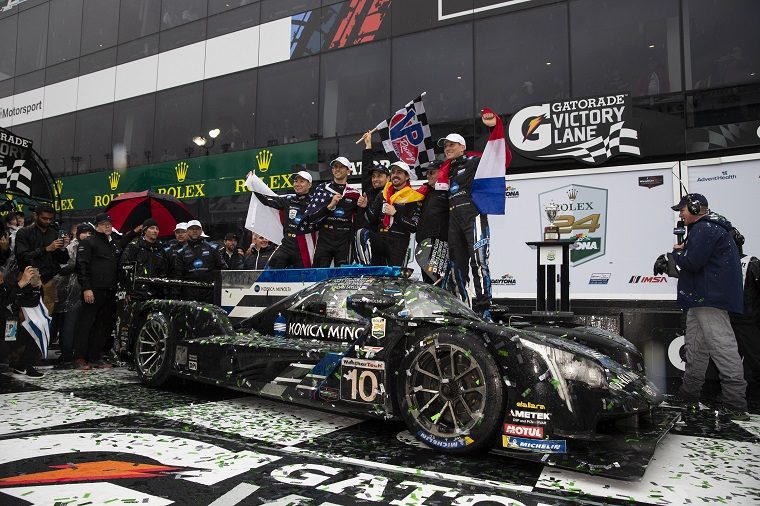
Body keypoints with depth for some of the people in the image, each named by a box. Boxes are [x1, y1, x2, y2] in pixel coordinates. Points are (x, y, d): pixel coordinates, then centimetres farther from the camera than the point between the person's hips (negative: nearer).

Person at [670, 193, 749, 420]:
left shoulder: (704, 229, -15)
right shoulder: (708, 227, 21)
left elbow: (691, 263, -22)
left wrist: (677, 251, -2)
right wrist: (682, 252, 7)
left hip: (711, 299, -12)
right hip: (703, 299, 12)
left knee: (723, 348, -11)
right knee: (695, 346, 16)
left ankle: (737, 406, -10)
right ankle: (687, 395, 25)